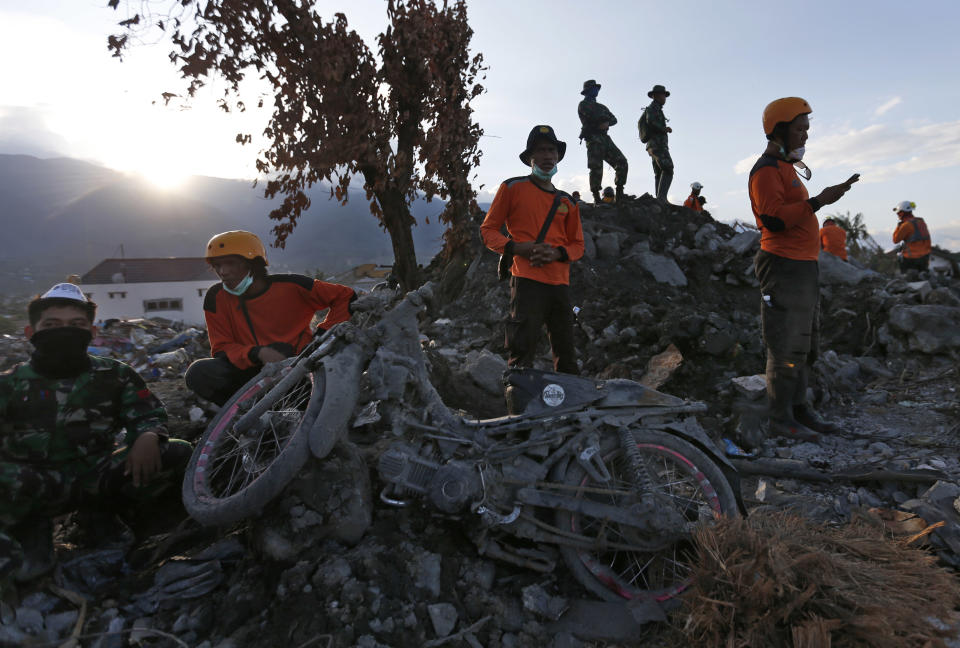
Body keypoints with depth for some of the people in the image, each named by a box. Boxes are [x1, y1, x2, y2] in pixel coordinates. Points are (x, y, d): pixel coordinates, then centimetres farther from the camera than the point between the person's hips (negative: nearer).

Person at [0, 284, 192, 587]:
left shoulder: (113, 374, 6)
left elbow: (147, 413, 5)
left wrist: (147, 437, -19)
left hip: (98, 477, 2)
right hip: (39, 485, -1)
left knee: (178, 453, -19)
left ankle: (108, 514, -2)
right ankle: (30, 532, -6)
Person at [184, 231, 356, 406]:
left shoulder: (290, 286, -8)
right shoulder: (217, 297, -1)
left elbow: (346, 297, 0)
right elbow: (221, 348, -2)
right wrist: (257, 353, -23)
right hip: (251, 374, 2)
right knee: (198, 373, -22)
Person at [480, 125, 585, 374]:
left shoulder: (566, 202, 19)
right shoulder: (512, 188, 6)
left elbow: (578, 245, 20)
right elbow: (488, 230, 5)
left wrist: (557, 253, -4)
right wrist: (518, 247, -13)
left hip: (560, 284, 5)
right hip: (527, 281, -5)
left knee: (566, 357, 9)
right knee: (522, 355, -9)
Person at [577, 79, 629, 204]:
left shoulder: (601, 106, 28)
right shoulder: (583, 105, 8)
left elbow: (614, 120, 15)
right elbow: (594, 116, -10)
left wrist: (607, 122, -7)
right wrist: (606, 118, 6)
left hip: (605, 138, 7)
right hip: (593, 139, -7)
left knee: (622, 162, -5)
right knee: (596, 168, -14)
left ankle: (619, 194, -3)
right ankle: (596, 199, -10)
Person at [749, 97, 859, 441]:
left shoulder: (786, 167, 21)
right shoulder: (767, 170, -11)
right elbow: (773, 219, -24)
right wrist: (818, 201, -27)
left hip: (803, 267, 11)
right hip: (784, 267, -11)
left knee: (805, 344, 14)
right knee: (787, 346, -7)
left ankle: (799, 407, 24)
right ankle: (781, 418, 1)